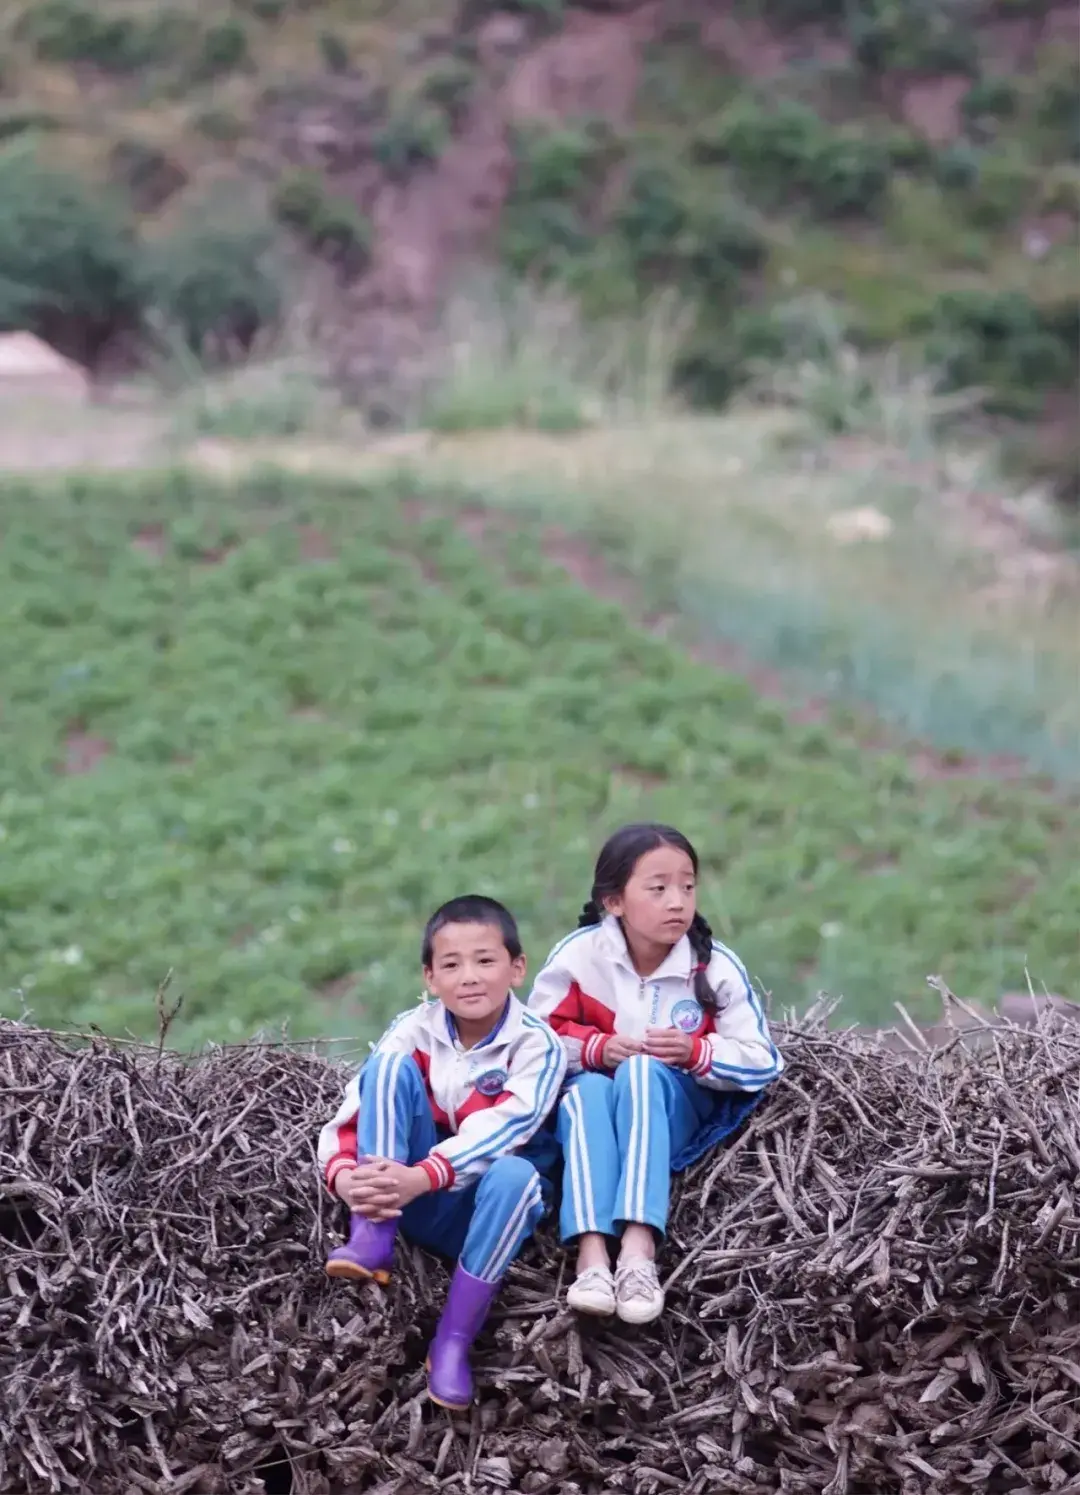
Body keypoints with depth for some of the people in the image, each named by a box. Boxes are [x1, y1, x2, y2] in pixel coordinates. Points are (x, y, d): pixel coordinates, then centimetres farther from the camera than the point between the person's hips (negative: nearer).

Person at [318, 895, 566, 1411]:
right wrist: (344, 1176, -34)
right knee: (391, 1065, -19)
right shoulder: (414, 1031, -4)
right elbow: (349, 1118, -12)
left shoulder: (536, 1045, -11)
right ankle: (371, 1238, -27)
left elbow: (501, 1129, -27)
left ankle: (454, 1341, -25)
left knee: (514, 1173, -38)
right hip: (416, 1201, 2)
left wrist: (422, 1177, -42)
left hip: (485, 1202, -2)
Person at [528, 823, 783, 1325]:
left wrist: (696, 1052, -24)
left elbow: (762, 1062, -7)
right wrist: (595, 1047, -21)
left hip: (676, 1109, -1)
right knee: (588, 1087, -34)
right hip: (591, 1102, 1)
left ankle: (639, 1246, -48)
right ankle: (591, 1254, -49)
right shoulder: (579, 954, -11)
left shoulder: (716, 966, -11)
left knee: (643, 1071, -34)